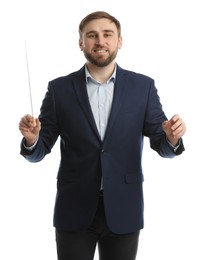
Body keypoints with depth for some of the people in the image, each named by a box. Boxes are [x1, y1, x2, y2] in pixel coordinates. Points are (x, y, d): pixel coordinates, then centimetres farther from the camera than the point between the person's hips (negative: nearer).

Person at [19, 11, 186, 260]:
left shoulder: (143, 86, 0)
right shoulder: (59, 88, 0)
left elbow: (161, 145, 1)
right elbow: (39, 151, 1)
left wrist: (172, 137, -22)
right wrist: (31, 138, -22)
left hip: (123, 209, 1)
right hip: (74, 210, 0)